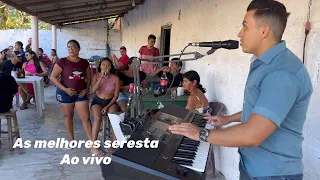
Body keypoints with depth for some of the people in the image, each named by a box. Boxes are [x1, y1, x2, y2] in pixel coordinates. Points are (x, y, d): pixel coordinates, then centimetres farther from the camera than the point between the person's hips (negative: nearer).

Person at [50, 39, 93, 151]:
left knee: (86, 117, -2)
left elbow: (89, 78, 11)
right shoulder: (62, 62, -7)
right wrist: (65, 89, -16)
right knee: (68, 116, 11)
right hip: (66, 93, -2)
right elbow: (52, 77, -8)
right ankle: (71, 140, 27)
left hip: (81, 93, 2)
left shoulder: (84, 63, 3)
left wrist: (86, 89, -5)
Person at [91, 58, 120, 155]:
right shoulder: (96, 76, -1)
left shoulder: (115, 78, -3)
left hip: (110, 102, 0)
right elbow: (93, 90, -17)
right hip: (97, 101, 0)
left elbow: (116, 95, -3)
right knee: (98, 118, -30)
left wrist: (108, 107, -14)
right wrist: (101, 77, -23)